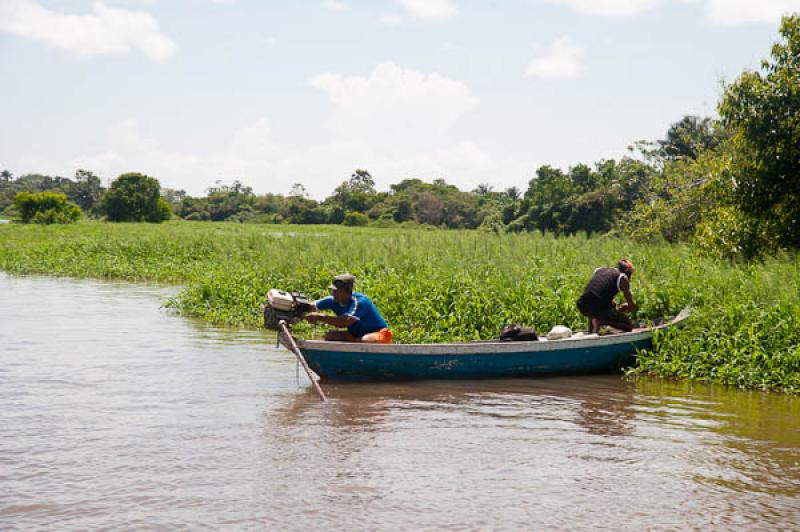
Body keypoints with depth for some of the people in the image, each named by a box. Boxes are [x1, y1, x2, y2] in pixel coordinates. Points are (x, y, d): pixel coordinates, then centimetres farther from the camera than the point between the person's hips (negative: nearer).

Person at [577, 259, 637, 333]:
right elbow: (632, 308, 7)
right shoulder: (622, 278, 8)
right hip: (599, 309, -6)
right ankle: (600, 321, -7)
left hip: (582, 307, 6)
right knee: (628, 326, 8)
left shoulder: (599, 270, 26)